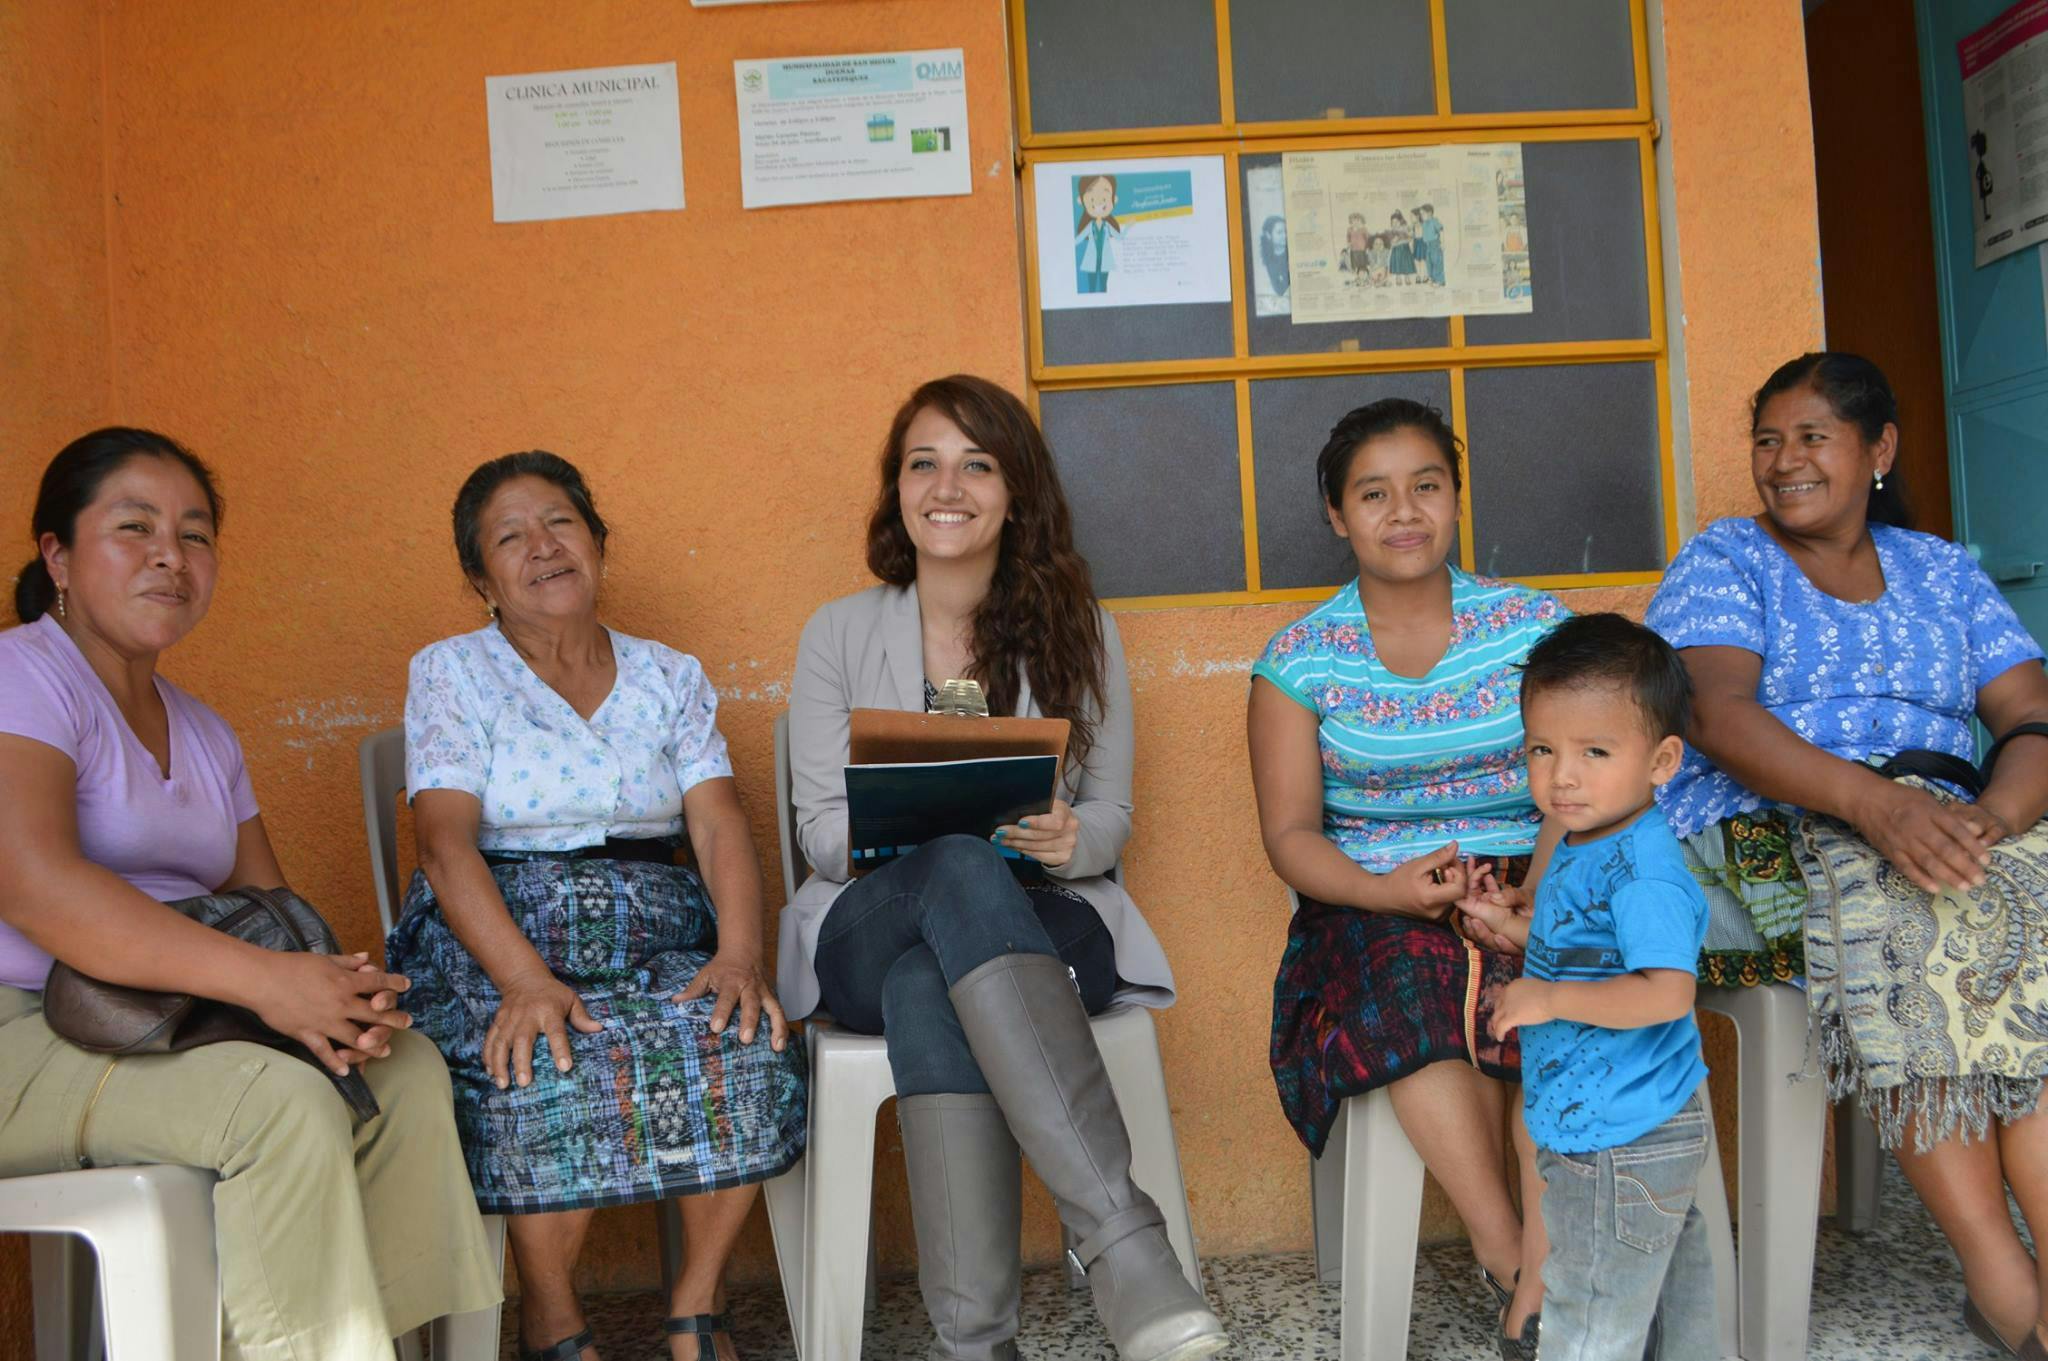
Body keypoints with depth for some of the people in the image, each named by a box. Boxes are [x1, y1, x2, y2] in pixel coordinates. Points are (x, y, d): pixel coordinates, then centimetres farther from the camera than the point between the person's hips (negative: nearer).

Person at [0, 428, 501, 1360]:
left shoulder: (202, 734, 18)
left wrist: (336, 997, -11)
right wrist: (263, 980, -29)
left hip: (159, 1029, 8)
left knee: (406, 1069, -8)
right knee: (283, 1102, -29)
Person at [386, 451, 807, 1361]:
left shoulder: (671, 677, 15)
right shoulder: (450, 673, 6)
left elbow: (720, 826, 3)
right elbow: (446, 842, -8)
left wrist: (739, 953, -18)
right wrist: (526, 978, -25)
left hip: (653, 936, 3)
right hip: (493, 941, -2)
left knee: (751, 1046, -29)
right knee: (547, 1073, -34)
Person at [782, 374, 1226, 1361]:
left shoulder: (1077, 629, 8)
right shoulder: (838, 634, 8)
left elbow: (1110, 815, 7)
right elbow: (821, 831, 4)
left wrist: (1066, 838, -19)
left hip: (1043, 922, 0)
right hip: (874, 928, 0)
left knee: (927, 991, -38)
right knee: (961, 873, -39)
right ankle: (1124, 1242, -48)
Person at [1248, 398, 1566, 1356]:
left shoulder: (1534, 625, 6)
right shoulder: (1303, 658, 5)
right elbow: (1290, 831, -1)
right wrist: (1387, 888, -21)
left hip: (1526, 887, 1)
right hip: (1370, 901, 0)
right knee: (1404, 985, -34)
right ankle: (1512, 1259, -24)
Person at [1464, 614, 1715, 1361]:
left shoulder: (1643, 873, -26)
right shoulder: (1583, 848, 6)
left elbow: (1667, 990, -35)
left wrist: (1548, 1000, -29)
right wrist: (1516, 926, 8)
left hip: (1622, 1140, -10)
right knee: (1670, 1275, 26)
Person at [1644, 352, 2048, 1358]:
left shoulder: (1943, 572, 19)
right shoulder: (1721, 562, 7)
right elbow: (1717, 716, -13)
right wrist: (1870, 799, -30)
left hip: (1936, 828, 4)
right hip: (1753, 844, -3)